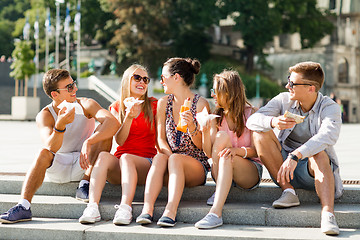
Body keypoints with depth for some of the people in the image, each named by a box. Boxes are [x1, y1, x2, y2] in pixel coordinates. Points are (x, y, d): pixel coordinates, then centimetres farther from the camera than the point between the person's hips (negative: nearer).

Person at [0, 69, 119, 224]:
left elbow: (113, 122, -27)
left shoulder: (85, 105, -8)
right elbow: (52, 147, -28)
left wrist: (88, 143, -40)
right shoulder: (44, 115, -10)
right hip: (57, 169, -1)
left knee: (104, 129, -20)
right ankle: (24, 207, -36)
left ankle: (86, 183, -18)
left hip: (83, 165, 1)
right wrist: (60, 125, -48)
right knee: (44, 154, -32)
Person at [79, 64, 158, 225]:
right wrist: (129, 117, -13)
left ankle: (125, 209, -49)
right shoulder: (116, 108, 15)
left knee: (125, 157, -35)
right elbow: (119, 140, 1)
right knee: (104, 156, -31)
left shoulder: (153, 105, 11)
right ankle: (92, 207, -44)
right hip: (119, 165, 2)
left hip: (146, 163, -2)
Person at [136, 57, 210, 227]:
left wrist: (191, 127, -23)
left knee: (175, 159, -34)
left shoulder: (200, 104, -2)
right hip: (171, 166, 3)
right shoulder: (163, 103, 11)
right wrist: (166, 151, -14)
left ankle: (170, 212, -46)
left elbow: (202, 145, -3)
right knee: (160, 157, -31)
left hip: (196, 165, -2)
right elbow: (160, 138, 8)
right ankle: (147, 209, -45)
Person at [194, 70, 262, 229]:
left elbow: (257, 150, -10)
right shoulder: (217, 116, 7)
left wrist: (238, 151, -30)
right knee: (222, 136, -23)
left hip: (250, 170, -3)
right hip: (220, 170, 3)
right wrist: (205, 131, -17)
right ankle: (220, 190, -18)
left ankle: (216, 213, -47)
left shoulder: (250, 114, -5)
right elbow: (209, 153, 0)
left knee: (226, 158, -36)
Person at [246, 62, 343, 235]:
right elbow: (252, 121, -11)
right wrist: (273, 122, -35)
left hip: (312, 171, -3)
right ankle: (288, 191, -20)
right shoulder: (284, 100, -2)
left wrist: (295, 155, -48)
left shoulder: (330, 108, -13)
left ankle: (328, 214, -52)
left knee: (319, 154, -36)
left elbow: (327, 136, -34)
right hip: (283, 166, 4)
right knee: (260, 133, -17)